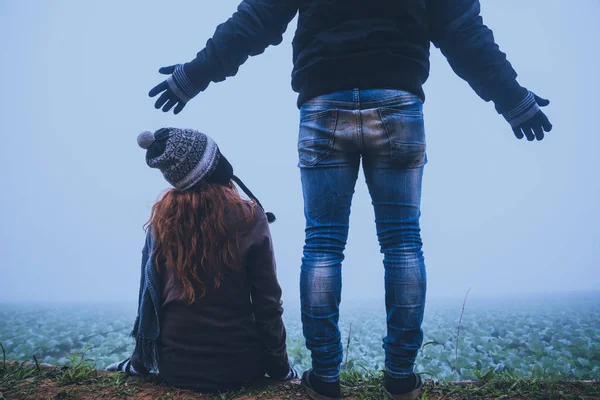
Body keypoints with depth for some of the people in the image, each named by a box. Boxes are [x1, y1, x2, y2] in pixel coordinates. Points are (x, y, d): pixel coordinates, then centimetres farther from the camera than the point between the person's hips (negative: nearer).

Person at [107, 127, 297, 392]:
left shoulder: (162, 217, -7)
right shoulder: (250, 219, -17)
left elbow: (149, 295, 0)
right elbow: (267, 304, -11)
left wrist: (140, 361, 13)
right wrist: (280, 368, 2)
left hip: (175, 367, 3)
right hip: (238, 367, -2)